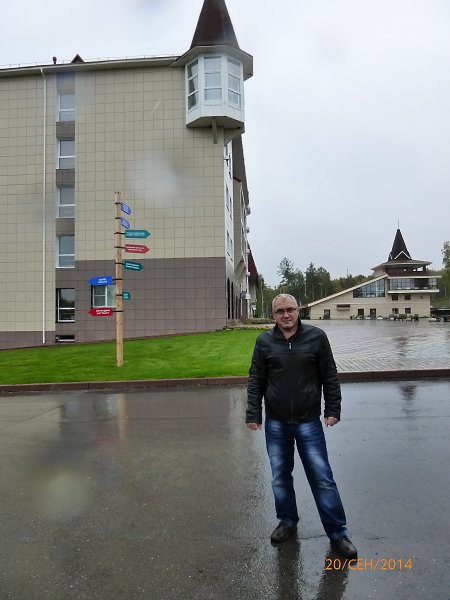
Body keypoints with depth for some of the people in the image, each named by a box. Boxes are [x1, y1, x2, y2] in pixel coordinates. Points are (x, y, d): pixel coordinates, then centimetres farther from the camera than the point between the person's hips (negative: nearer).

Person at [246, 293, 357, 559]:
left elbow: (330, 376, 0)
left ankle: (338, 533, 21)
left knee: (322, 478, 4)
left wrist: (333, 410, -3)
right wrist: (253, 415, -1)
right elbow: (255, 381, 2)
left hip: (309, 422, -2)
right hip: (275, 423, 2)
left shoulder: (316, 337, -4)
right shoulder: (264, 342, -1)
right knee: (280, 477, 15)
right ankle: (288, 521, 37)